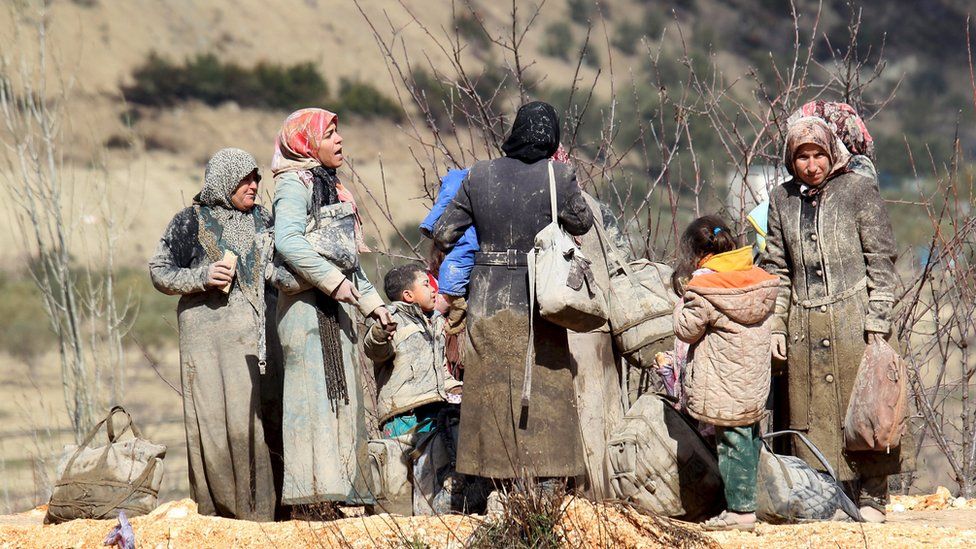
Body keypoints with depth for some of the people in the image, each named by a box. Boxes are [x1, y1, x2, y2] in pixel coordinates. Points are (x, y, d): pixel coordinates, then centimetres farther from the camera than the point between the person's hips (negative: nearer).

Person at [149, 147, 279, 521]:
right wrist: (202, 277, -11)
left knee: (259, 416, -5)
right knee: (214, 417, -8)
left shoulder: (262, 220, 17)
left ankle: (258, 511, -3)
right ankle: (215, 508, -4)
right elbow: (159, 271, 4)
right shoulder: (190, 222, 5)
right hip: (209, 332, -3)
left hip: (256, 332, 3)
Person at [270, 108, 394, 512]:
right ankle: (314, 491, -15)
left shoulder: (329, 186, 22)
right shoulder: (295, 184, -8)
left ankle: (340, 486, 12)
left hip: (336, 305, 10)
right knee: (316, 391, -12)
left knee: (341, 394, 9)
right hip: (309, 306, -10)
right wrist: (334, 281, -24)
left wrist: (371, 300, 24)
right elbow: (288, 241, -23)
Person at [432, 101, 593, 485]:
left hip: (489, 305, 2)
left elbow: (443, 234, 3)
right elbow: (582, 223, 8)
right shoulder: (560, 177, -8)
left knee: (492, 395, 10)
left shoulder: (479, 176, -3)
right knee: (546, 395, 7)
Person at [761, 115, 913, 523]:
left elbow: (881, 258, -2)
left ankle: (871, 498, -1)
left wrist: (877, 320, -8)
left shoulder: (859, 188, 0)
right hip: (804, 324, 4)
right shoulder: (782, 199, 12)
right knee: (815, 414, 1)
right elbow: (776, 267, 16)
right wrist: (775, 325, 8)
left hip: (853, 315, -4)